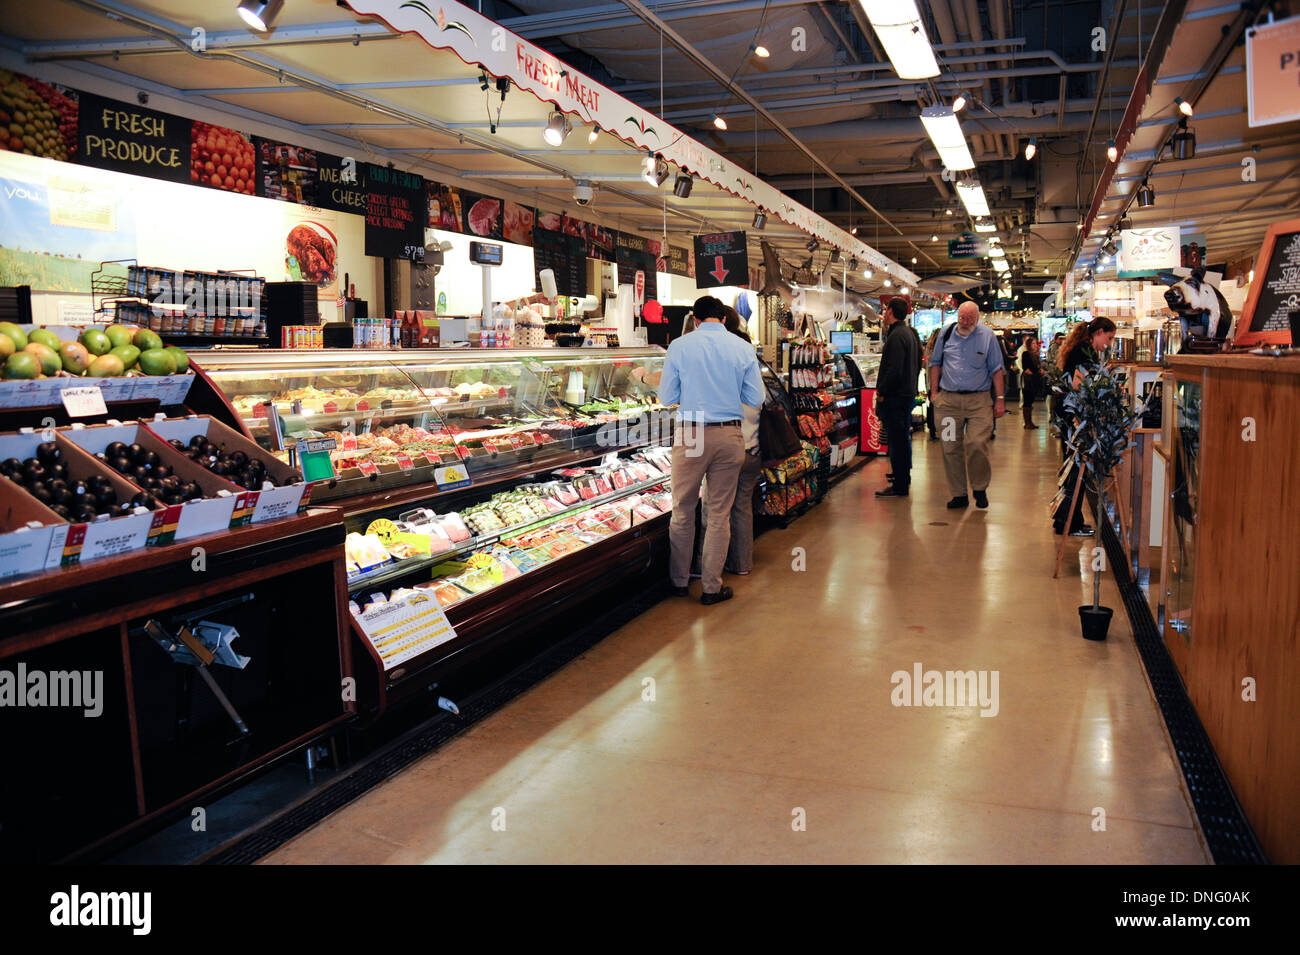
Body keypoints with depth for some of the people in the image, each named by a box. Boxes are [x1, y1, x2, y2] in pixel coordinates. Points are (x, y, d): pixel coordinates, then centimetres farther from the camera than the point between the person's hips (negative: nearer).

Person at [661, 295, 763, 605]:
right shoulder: (743, 349, 0)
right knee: (720, 513, 8)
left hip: (690, 433, -1)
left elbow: (667, 397, 1)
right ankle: (711, 587, 15)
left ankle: (679, 581, 24)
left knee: (683, 510, 12)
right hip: (729, 435, 1)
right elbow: (755, 399, 3)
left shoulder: (679, 347, -3)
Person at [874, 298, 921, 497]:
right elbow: (917, 365, 22)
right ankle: (904, 476, 30)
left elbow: (894, 370, -24)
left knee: (895, 440, -7)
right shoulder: (910, 333, 15)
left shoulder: (896, 336, -17)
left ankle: (899, 486, -4)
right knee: (903, 437, 19)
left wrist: (882, 392, -17)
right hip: (908, 393, 10)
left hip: (895, 396, -10)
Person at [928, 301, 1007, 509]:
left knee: (977, 444, -12)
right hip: (948, 399, 2)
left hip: (978, 400, -2)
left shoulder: (987, 336, 3)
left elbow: (997, 369, 8)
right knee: (951, 447, 1)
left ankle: (980, 488, 11)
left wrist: (1000, 398, 3)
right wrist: (934, 392, 10)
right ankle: (959, 494, 11)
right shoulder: (946, 334, 8)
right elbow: (935, 363, 17)